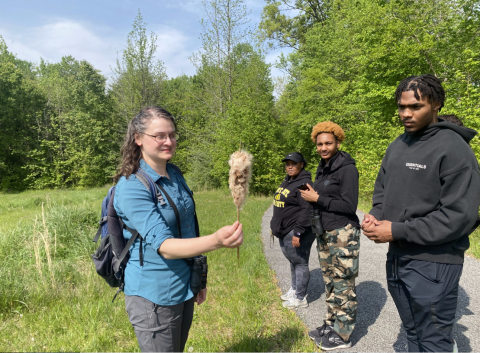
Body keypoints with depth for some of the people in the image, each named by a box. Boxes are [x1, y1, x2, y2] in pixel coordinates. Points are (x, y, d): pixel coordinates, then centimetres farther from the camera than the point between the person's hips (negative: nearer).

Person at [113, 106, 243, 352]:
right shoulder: (131, 187, -20)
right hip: (154, 296, -7)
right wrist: (215, 241, -44)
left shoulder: (175, 176, 2)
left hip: (184, 288, 7)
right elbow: (163, 246, -29)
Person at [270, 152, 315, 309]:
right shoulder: (286, 181, 14)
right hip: (284, 231, 10)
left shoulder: (304, 183, -17)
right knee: (292, 260, 20)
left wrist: (298, 232, -25)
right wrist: (276, 225, 21)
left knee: (300, 262, 1)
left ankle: (300, 298, 13)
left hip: (296, 231, -10)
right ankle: (294, 289, 36)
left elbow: (307, 209, -24)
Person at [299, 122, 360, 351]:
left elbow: (349, 206, -17)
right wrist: (310, 196, 1)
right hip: (324, 233, 8)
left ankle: (342, 335, 15)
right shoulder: (323, 168, 11)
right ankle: (331, 324, 29)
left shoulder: (347, 168, -13)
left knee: (343, 283, 2)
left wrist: (317, 199, -16)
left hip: (343, 233, -8)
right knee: (330, 280, 15)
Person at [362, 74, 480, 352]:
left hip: (433, 264, -7)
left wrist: (397, 231, -20)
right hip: (397, 257, 7)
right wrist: (375, 216, -5)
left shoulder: (453, 148, -14)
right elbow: (382, 190, 16)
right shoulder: (397, 146, 8)